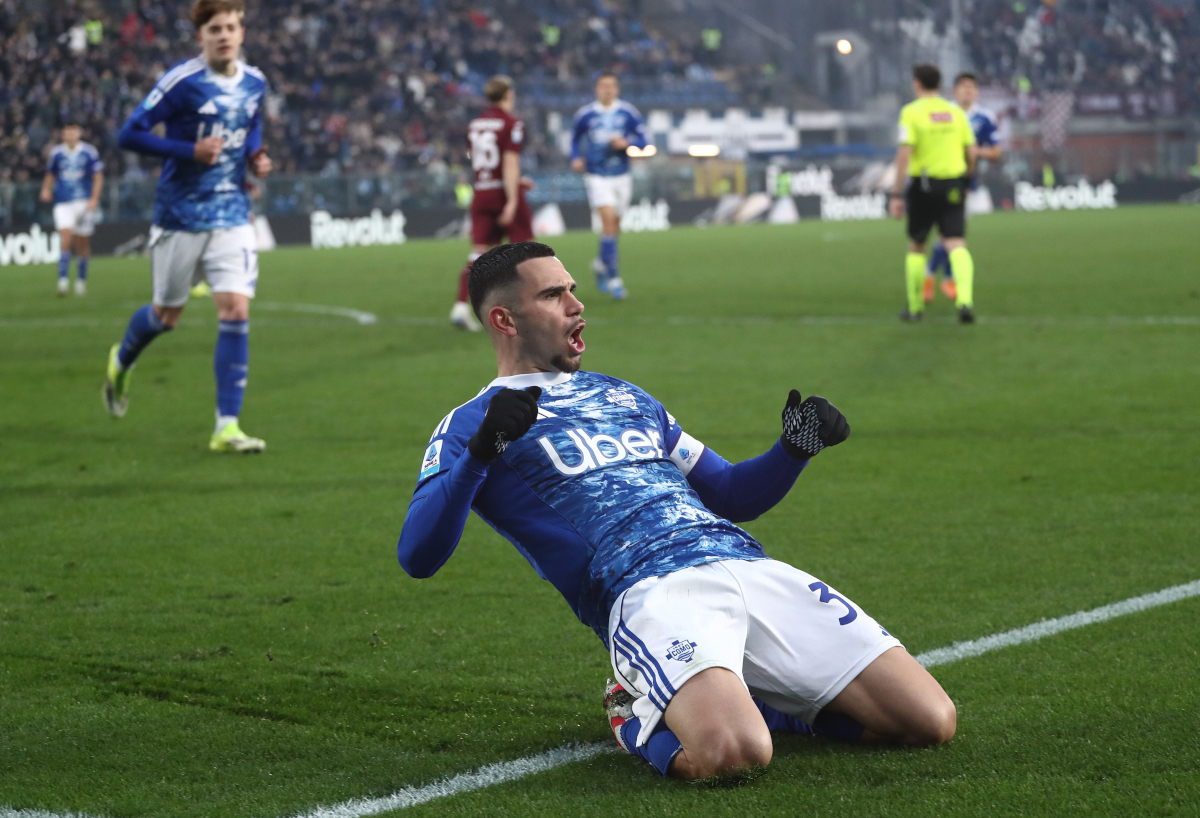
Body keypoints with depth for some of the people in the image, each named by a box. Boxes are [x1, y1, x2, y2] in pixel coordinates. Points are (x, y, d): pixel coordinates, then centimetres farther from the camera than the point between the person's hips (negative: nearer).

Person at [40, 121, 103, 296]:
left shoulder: (89, 152, 0)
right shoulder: (56, 153, 7)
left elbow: (98, 177, 1)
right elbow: (51, 174, 20)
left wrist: (94, 199, -9)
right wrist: (46, 189, 3)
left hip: (84, 202, -1)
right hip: (63, 203, 1)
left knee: (82, 243, 5)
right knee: (65, 237, -17)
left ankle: (81, 280, 20)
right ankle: (63, 280, -19)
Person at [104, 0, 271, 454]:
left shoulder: (254, 82, 3)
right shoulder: (182, 82, -14)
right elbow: (130, 135, -13)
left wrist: (256, 157, 3)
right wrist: (190, 151, -22)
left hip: (232, 216, 3)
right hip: (180, 216, -3)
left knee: (235, 310, -11)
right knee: (166, 316, 11)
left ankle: (227, 428, -8)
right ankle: (121, 361, 47)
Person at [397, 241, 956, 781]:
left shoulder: (624, 397, 32)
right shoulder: (472, 424, 12)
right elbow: (417, 557, -4)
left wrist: (794, 449, 17)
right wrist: (481, 452, -18)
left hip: (752, 568, 6)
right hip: (647, 593, -6)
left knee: (930, 721, -8)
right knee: (730, 755, -37)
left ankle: (744, 701, 11)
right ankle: (642, 717, -3)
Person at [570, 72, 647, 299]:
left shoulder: (628, 113, 1)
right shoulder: (585, 114, 0)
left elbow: (642, 140, 3)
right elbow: (575, 138, 14)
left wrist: (626, 143, -16)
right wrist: (576, 158, -3)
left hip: (621, 177, 3)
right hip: (597, 176, -3)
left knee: (614, 227, 11)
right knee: (608, 219, -18)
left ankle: (600, 263, 41)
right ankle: (613, 279, -16)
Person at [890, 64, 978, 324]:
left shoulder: (911, 112, -6)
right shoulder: (955, 112, 7)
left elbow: (904, 154, -14)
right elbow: (971, 153, 8)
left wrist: (896, 194, -13)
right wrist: (965, 181, 24)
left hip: (922, 185, -2)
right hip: (953, 186, 2)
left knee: (916, 247, 13)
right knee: (956, 244, -4)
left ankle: (914, 307, 19)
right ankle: (964, 300, -25)